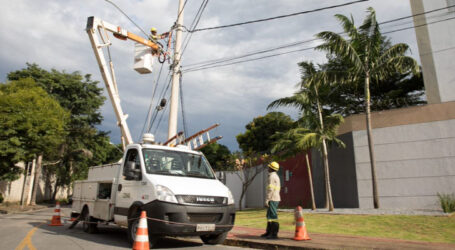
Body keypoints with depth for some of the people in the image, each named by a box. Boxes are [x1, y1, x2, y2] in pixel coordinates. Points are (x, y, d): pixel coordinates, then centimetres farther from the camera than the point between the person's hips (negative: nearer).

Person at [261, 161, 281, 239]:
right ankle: (268, 232, 24)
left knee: (273, 216, -7)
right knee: (269, 216, 16)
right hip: (275, 199, 10)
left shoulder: (272, 176, -13)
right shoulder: (276, 176, 18)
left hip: (272, 199, -10)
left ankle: (274, 234, -4)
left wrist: (267, 200, -19)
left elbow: (270, 189, -20)